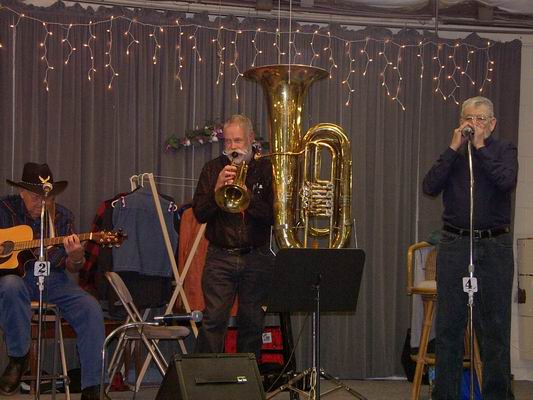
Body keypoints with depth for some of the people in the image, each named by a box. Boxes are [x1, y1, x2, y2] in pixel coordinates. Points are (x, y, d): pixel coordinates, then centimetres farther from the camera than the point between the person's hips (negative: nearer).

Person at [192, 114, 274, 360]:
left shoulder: (266, 169, 5)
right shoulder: (213, 169, 9)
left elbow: (274, 215, -4)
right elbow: (199, 214, 2)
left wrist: (246, 194, -16)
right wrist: (217, 189, -14)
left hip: (256, 258, 0)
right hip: (220, 257, 0)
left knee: (252, 323, 4)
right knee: (214, 320, -8)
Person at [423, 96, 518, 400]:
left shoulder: (503, 150, 4)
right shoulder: (452, 154, 10)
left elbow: (507, 181, -16)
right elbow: (430, 187, -6)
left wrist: (480, 147, -10)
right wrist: (454, 148, -7)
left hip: (494, 246, -2)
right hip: (454, 246, 2)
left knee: (495, 326, 1)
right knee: (449, 326, 5)